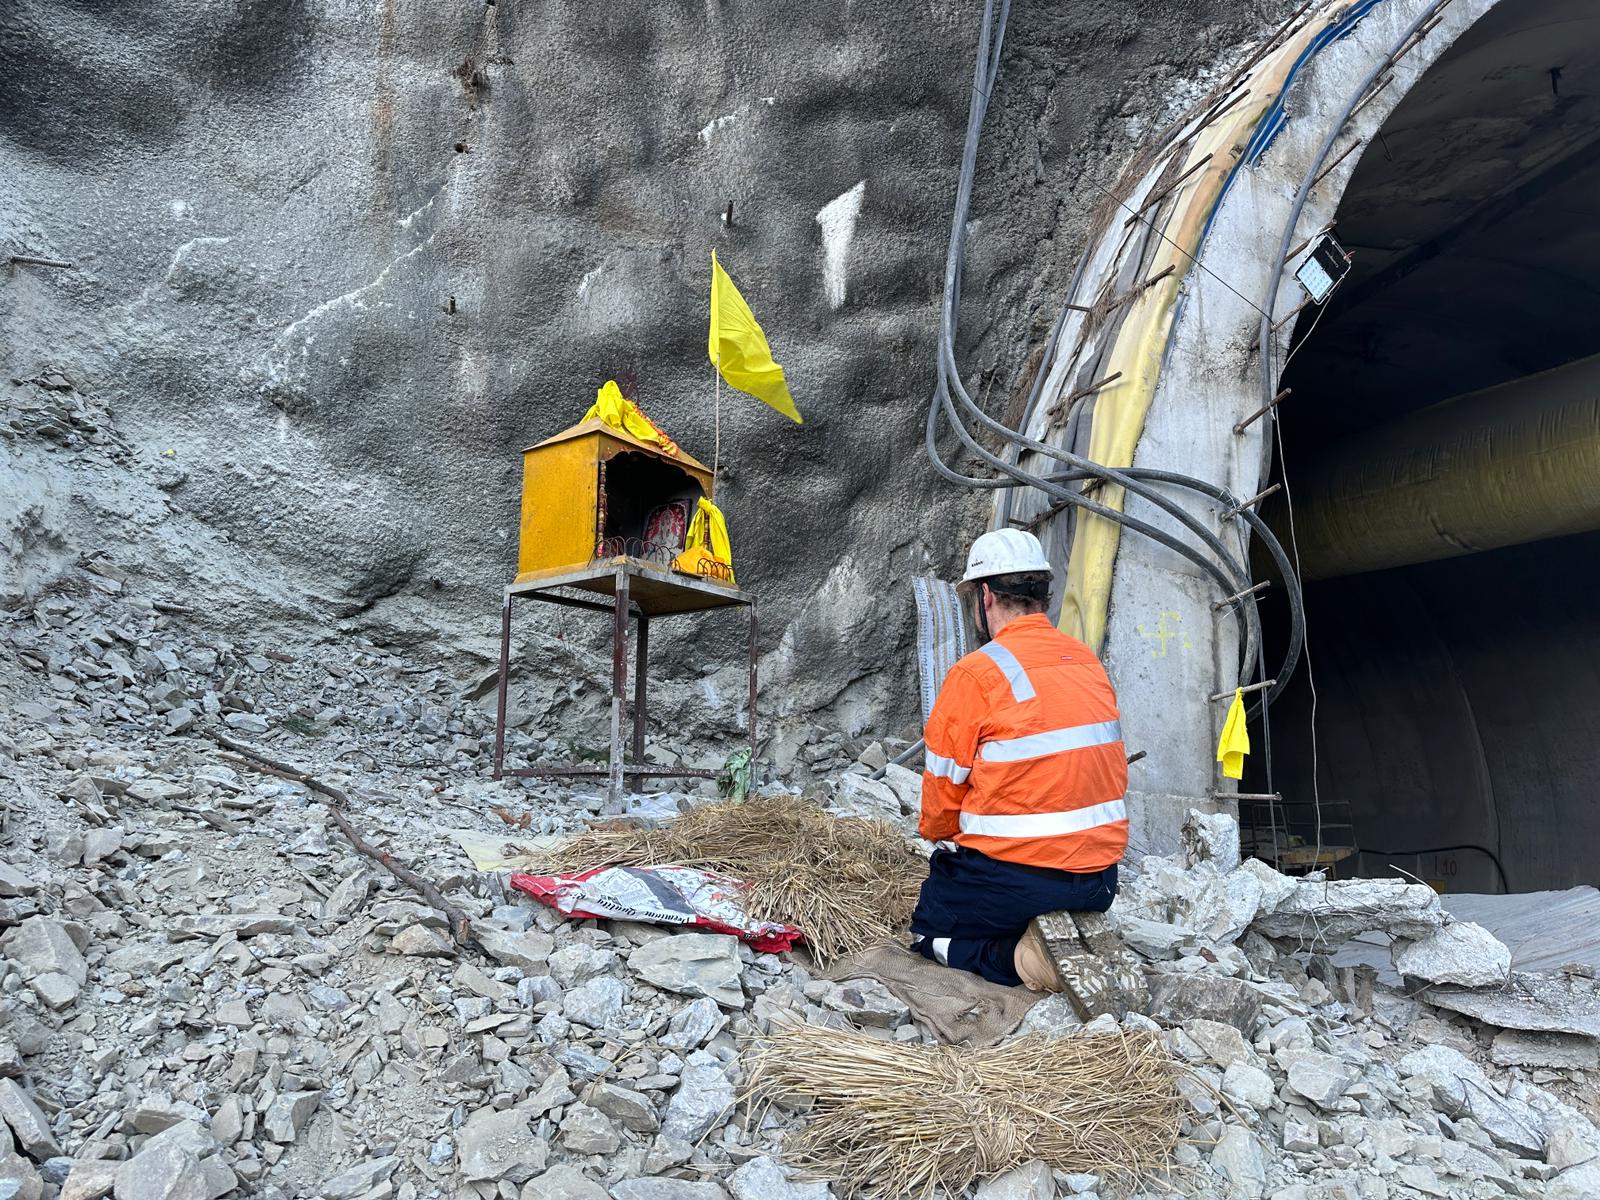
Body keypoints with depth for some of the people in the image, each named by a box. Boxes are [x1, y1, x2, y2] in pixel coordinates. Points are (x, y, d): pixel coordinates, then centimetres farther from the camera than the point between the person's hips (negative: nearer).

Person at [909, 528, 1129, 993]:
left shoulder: (976, 673, -16)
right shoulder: (1090, 663, 4)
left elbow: (945, 783, -7)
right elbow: (1109, 772, 11)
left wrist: (939, 835, 14)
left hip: (1013, 878, -6)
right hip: (1099, 879, 7)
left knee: (929, 931, 18)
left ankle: (1015, 955, -7)